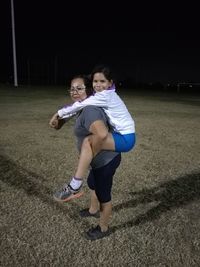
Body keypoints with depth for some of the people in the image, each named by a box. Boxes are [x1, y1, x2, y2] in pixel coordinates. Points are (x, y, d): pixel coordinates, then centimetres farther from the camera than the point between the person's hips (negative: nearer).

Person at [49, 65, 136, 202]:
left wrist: (58, 114, -2)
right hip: (120, 135, 10)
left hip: (126, 138, -10)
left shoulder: (105, 95, -17)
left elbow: (79, 105, -13)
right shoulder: (102, 95, 11)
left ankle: (75, 187, -20)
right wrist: (62, 117, 5)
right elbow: (81, 107, 13)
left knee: (89, 141, -28)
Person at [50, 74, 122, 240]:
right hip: (103, 159, 10)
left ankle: (103, 229, 37)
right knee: (92, 184, 32)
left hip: (106, 161, -10)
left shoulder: (89, 111, -28)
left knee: (103, 195, 11)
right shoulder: (84, 108, 6)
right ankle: (93, 210, 59)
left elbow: (102, 134, -43)